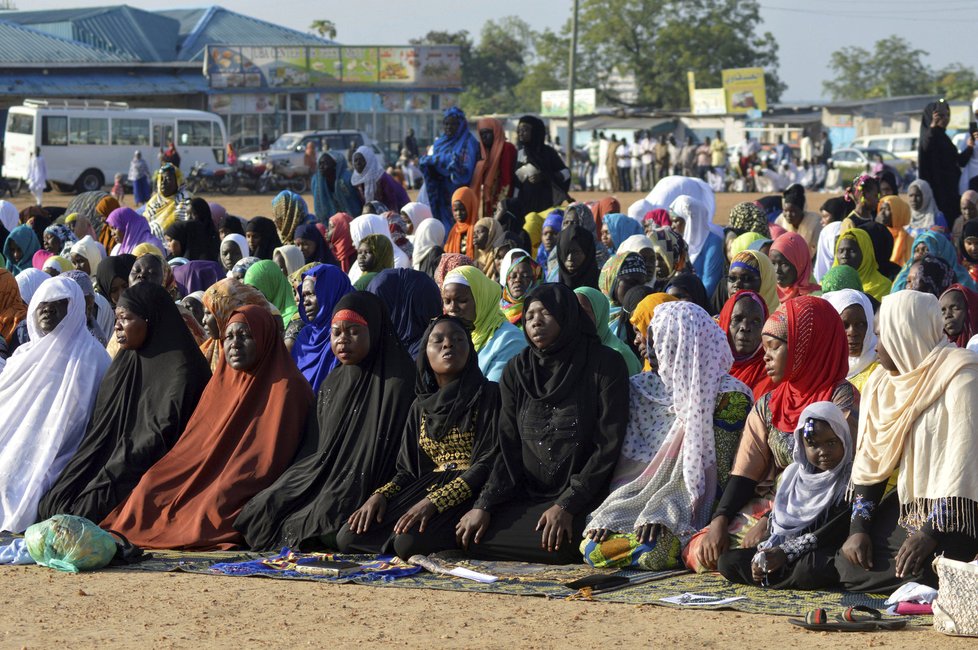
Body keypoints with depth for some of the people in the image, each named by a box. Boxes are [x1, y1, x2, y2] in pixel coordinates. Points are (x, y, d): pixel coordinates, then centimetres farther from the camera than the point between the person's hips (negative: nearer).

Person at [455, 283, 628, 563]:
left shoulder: (605, 364, -4)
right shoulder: (518, 370, 11)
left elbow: (608, 445, -9)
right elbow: (509, 448, 9)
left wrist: (566, 505, -17)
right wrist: (483, 505, -6)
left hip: (582, 498, -5)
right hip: (525, 496, 5)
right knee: (468, 536, -19)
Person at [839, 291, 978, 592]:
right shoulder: (883, 382, 10)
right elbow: (869, 461, 8)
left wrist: (930, 534, -25)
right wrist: (858, 528, -4)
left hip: (952, 518, -7)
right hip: (906, 508, 7)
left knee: (914, 574, -27)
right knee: (848, 568, -9)